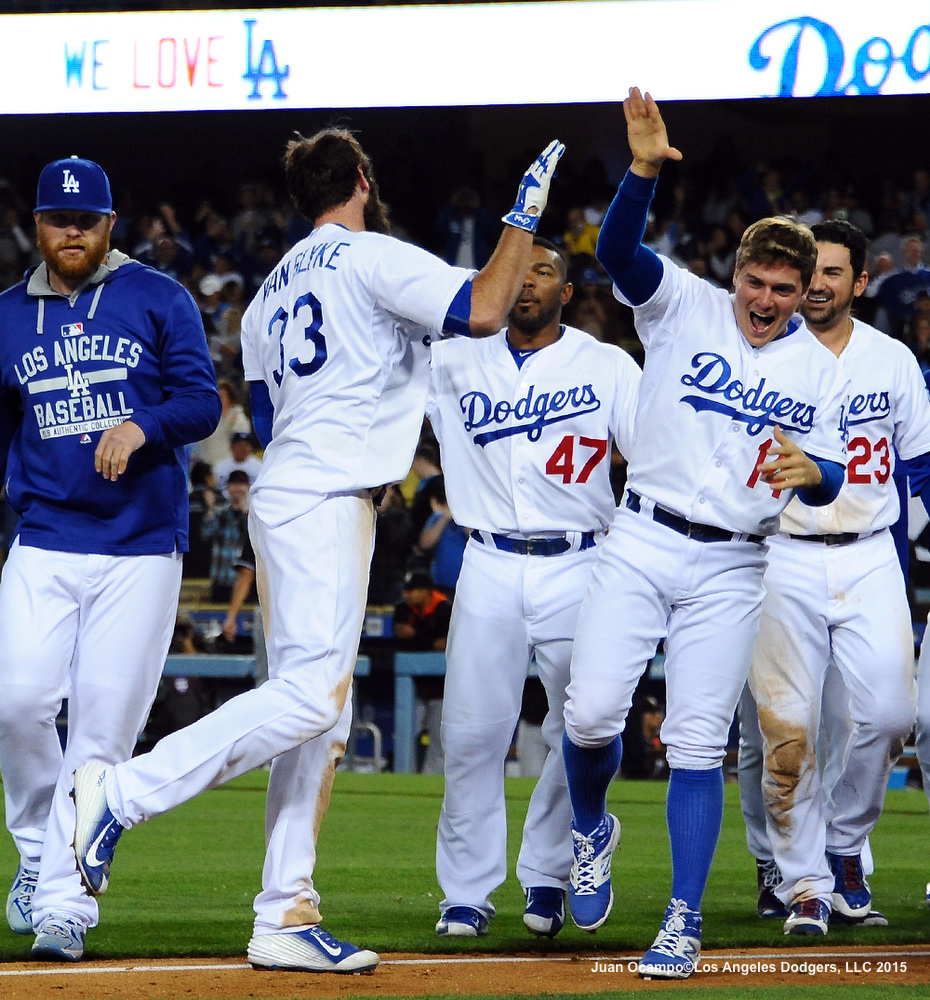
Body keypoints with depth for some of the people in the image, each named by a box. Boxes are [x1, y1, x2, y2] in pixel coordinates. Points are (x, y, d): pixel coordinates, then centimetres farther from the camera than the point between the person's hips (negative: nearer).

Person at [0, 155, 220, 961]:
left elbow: (202, 403, -3)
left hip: (142, 547, -2)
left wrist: (140, 426, -22)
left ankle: (65, 901, -2)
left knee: (104, 724, -6)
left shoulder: (158, 299, 4)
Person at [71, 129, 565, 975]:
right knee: (311, 694, -18)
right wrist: (525, 215, -4)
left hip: (285, 499, 10)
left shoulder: (271, 292, 21)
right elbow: (484, 310, -16)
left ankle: (285, 918, 0)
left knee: (319, 714, 6)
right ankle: (123, 793, -22)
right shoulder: (371, 257, -3)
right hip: (323, 501, -10)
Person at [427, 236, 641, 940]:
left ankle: (547, 881, 15)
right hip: (490, 568, 1)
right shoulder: (456, 360, 9)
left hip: (579, 569, -1)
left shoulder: (609, 367, 5)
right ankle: (467, 893, 4)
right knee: (472, 735, -4)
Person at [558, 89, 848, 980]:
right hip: (640, 544, -1)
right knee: (590, 713, -11)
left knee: (697, 746, -2)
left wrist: (809, 472, -21)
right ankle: (591, 830, 21)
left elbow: (831, 480, 4)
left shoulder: (818, 372, 6)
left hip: (730, 569, 1)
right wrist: (644, 169, -35)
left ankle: (683, 924, 4)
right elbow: (617, 252, -17)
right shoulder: (684, 307, 0)